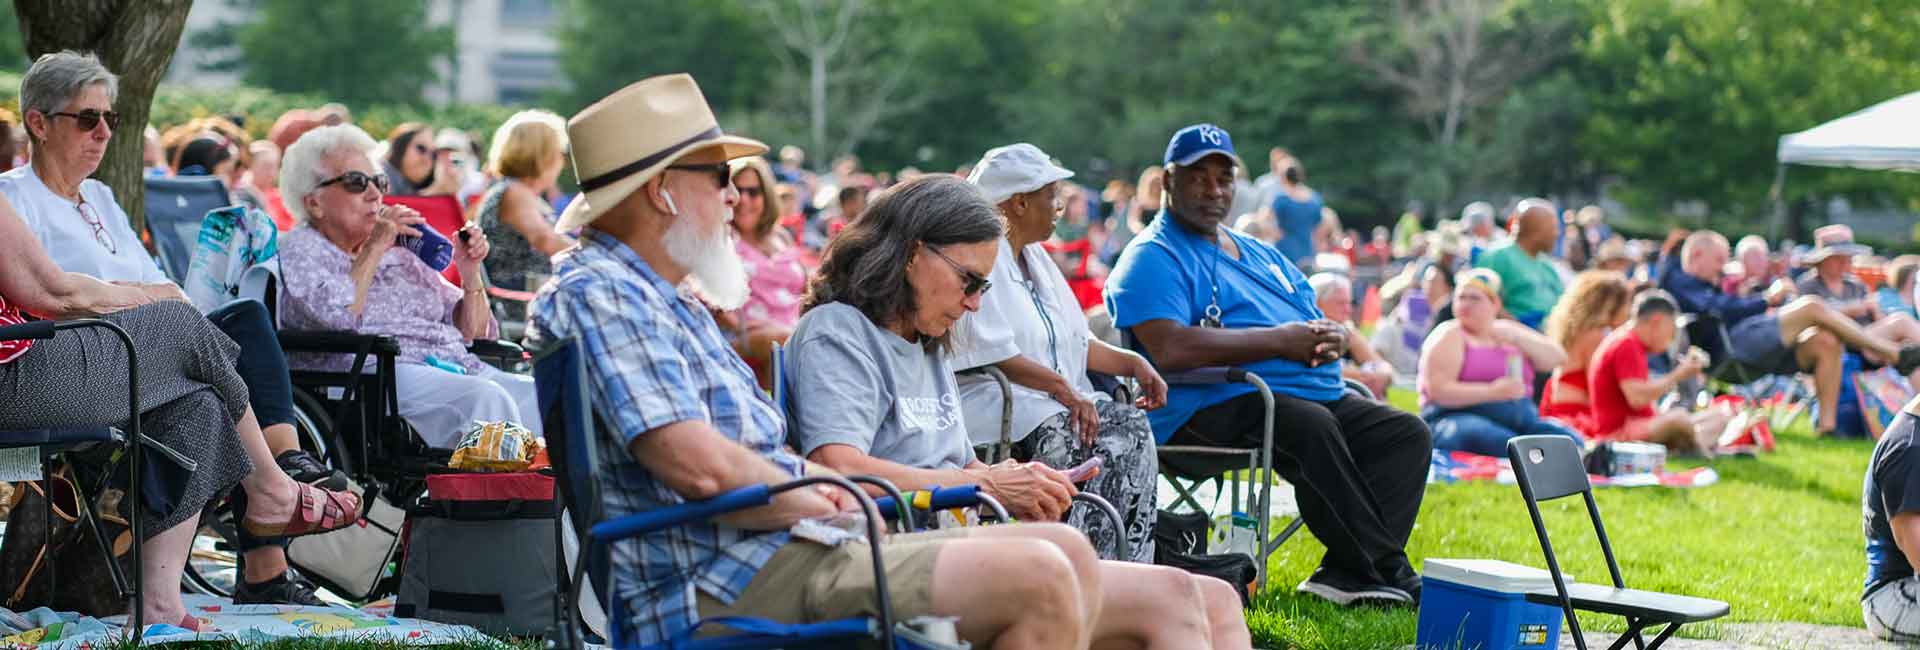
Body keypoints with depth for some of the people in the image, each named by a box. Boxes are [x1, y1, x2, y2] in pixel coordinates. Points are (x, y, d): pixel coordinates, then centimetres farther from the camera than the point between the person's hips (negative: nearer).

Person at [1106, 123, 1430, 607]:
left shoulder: (1260, 254, 26)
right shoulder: (1152, 258, -2)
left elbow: (1320, 322, 25)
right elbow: (1170, 350, -19)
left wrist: (1333, 337, -3)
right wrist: (1280, 340, -15)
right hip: (1212, 408, -8)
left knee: (1407, 434, -10)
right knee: (1310, 427, -35)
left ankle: (1348, 574, -24)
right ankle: (1387, 571, -27)